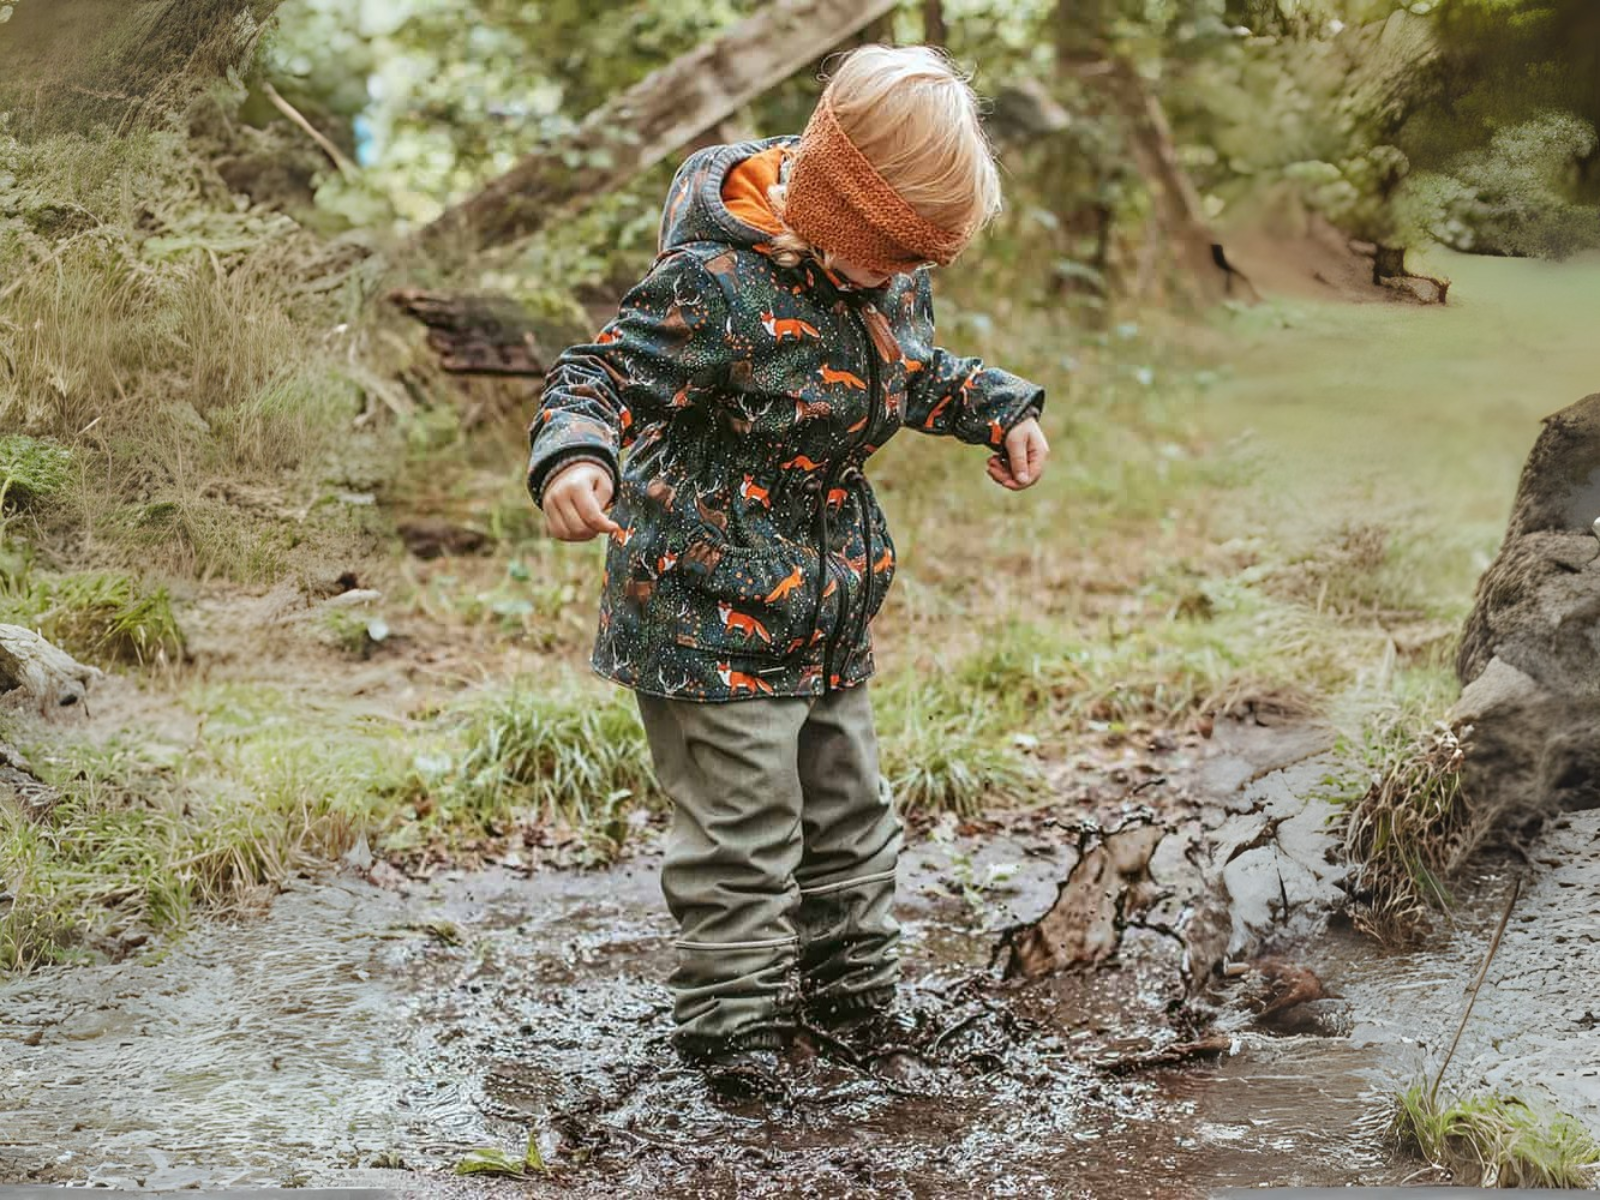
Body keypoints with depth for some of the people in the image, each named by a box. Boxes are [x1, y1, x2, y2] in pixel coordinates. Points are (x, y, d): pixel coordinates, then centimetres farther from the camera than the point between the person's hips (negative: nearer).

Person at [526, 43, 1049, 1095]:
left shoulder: (888, 266, 1)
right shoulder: (720, 285, -25)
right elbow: (601, 377, -23)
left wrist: (999, 409, 9)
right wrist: (574, 458, -42)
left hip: (828, 603, 8)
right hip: (710, 605, -8)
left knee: (847, 806, 18)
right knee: (743, 822, -3)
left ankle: (848, 986, 36)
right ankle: (732, 1017, 14)